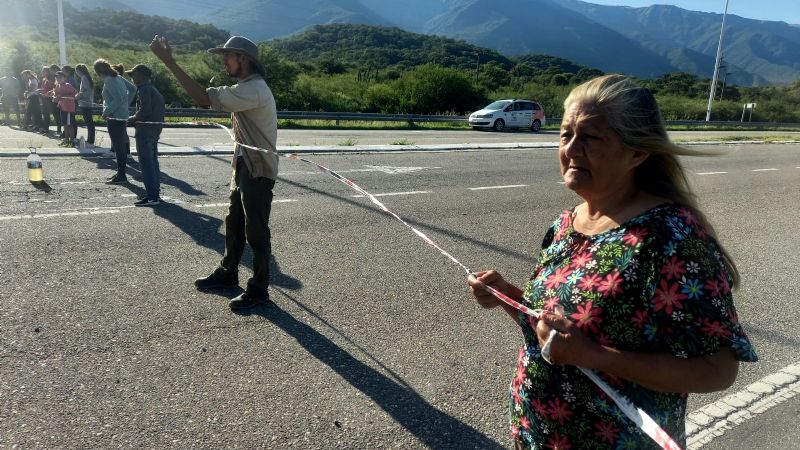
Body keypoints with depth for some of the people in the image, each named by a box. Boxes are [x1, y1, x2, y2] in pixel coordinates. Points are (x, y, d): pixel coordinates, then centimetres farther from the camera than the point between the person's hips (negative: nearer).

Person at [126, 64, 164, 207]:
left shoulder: (144, 90, -13)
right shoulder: (153, 89, 18)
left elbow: (144, 110, -22)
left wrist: (133, 119, -6)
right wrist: (136, 118, 13)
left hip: (145, 131, -10)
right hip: (154, 131, 10)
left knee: (146, 164, -8)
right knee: (153, 162, 14)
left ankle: (152, 197, -9)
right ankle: (156, 193, 19)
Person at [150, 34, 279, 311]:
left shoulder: (252, 90, -22)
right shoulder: (248, 87, 15)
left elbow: (203, 99, -26)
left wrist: (169, 62, -24)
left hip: (258, 171, -10)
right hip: (244, 167, 10)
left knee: (256, 231, -2)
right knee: (234, 224, 19)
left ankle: (259, 290, 9)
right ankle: (228, 273, 35)